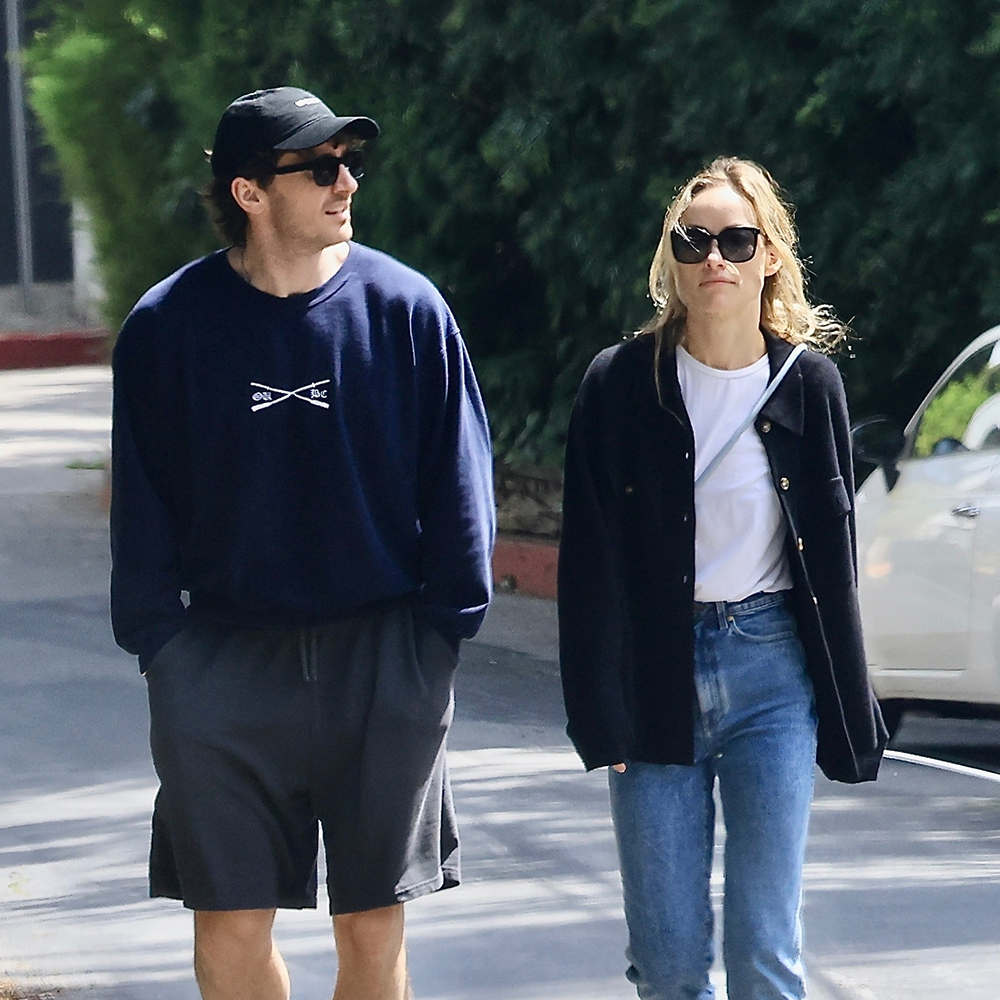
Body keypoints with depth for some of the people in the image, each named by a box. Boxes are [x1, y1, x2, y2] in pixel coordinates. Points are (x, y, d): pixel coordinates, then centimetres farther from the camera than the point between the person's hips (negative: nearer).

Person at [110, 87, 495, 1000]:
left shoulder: (407, 308, -2)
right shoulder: (170, 324, -2)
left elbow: (456, 475, 4)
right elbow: (142, 503, 4)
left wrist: (447, 623, -1)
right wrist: (159, 644, -2)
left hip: (383, 656, 0)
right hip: (224, 662, 0)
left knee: (373, 926, 6)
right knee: (230, 925, 2)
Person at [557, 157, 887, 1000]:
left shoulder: (808, 383, 3)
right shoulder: (622, 385, -1)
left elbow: (834, 558, 8)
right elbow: (590, 564, -1)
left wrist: (848, 715, 7)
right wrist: (600, 714, -8)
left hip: (772, 675, 0)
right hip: (659, 678, 0)